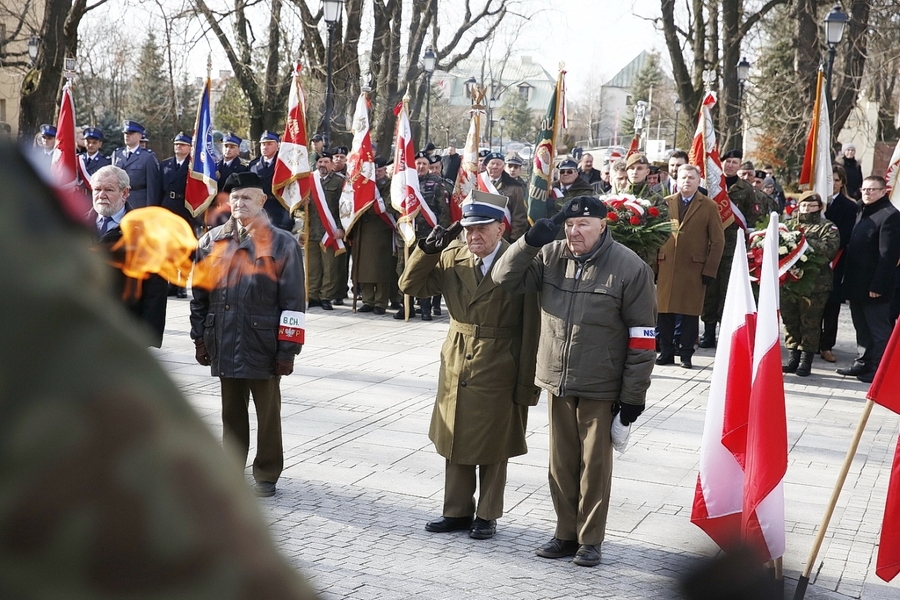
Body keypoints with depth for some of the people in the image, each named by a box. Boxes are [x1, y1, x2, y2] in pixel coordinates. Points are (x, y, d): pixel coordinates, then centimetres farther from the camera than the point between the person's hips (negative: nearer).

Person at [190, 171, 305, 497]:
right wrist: (200, 339, 7)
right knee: (232, 410, 14)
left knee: (267, 412, 8)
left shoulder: (281, 244, -5)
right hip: (225, 345, 3)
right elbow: (199, 294, 11)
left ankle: (266, 474, 19)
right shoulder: (212, 242, 6)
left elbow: (293, 301, -7)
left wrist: (287, 348, -11)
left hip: (263, 344, -3)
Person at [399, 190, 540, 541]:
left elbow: (531, 330, -14)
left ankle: (487, 515, 23)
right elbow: (411, 286, 3)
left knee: (492, 448, 9)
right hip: (456, 365, 5)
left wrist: (526, 385, -13)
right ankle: (457, 511, 27)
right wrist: (428, 249, -12)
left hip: (498, 372, -5)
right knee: (455, 443, 13)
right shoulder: (452, 258, 1)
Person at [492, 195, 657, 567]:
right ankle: (566, 533, 25)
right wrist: (530, 242, -13)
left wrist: (633, 394, -9)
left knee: (595, 464, 5)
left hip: (600, 387, -4)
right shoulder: (551, 257, 3)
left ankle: (590, 539, 17)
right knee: (562, 463, 12)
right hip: (557, 382, 4)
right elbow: (505, 279, 3)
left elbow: (642, 336, -8)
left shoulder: (629, 268, -10)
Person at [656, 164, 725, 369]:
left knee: (690, 313, 1)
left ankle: (686, 354, 8)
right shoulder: (665, 203, 11)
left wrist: (709, 271, -5)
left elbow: (718, 241, 2)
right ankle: (666, 352, 11)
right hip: (666, 266, 2)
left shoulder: (709, 206, 4)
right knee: (664, 311, 2)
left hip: (694, 268, -2)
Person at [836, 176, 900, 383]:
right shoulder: (863, 213, 17)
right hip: (857, 284, 9)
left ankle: (878, 370, 5)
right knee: (862, 327, 16)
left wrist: (877, 285, -21)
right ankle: (863, 363, 25)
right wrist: (847, 278, 14)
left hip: (874, 286, -9)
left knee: (878, 330, -1)